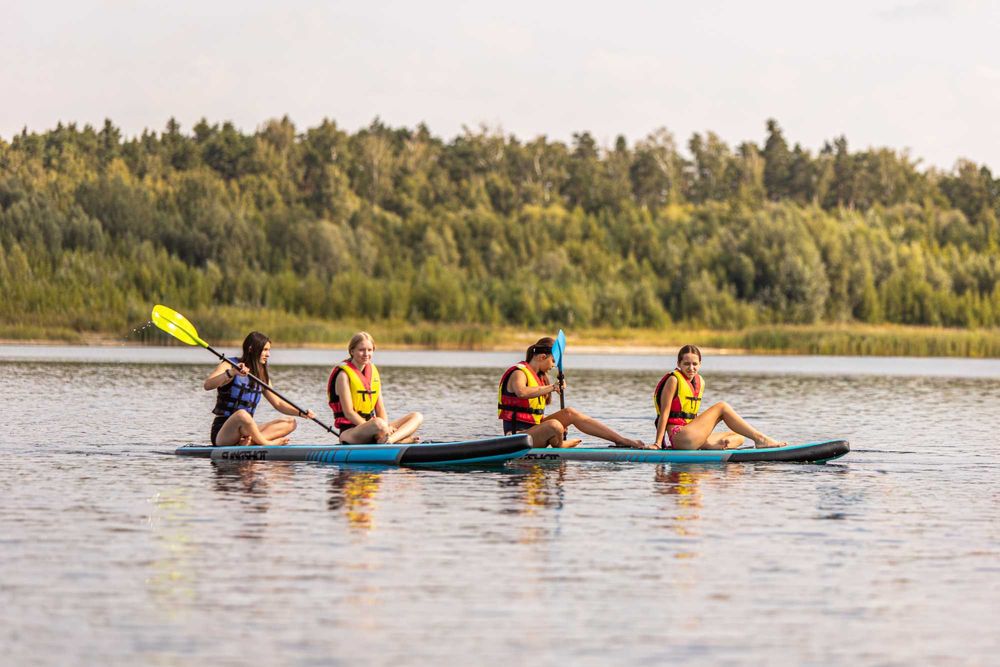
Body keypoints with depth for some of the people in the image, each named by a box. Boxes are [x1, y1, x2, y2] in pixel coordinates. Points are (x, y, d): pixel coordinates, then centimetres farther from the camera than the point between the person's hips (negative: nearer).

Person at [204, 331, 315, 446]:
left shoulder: (261, 376, 15)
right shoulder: (230, 365, -5)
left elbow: (278, 403, 16)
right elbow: (207, 385, -22)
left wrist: (301, 413, -1)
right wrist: (231, 373, -37)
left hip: (247, 431, 8)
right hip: (222, 432, -8)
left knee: (290, 422, -8)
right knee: (242, 415, -39)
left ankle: (249, 442, -30)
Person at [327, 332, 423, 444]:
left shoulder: (373, 372, 15)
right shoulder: (344, 375, -7)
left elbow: (380, 409, 12)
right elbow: (348, 413, -14)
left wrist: (385, 429, -9)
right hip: (349, 432, -9)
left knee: (417, 417, -9)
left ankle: (389, 440, -35)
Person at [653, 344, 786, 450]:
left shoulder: (699, 382, 16)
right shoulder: (673, 380, -8)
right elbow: (664, 413, -11)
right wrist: (658, 443, -15)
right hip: (677, 436, -9)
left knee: (738, 437, 5)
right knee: (722, 407, -11)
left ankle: (717, 445, -28)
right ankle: (760, 439, -13)